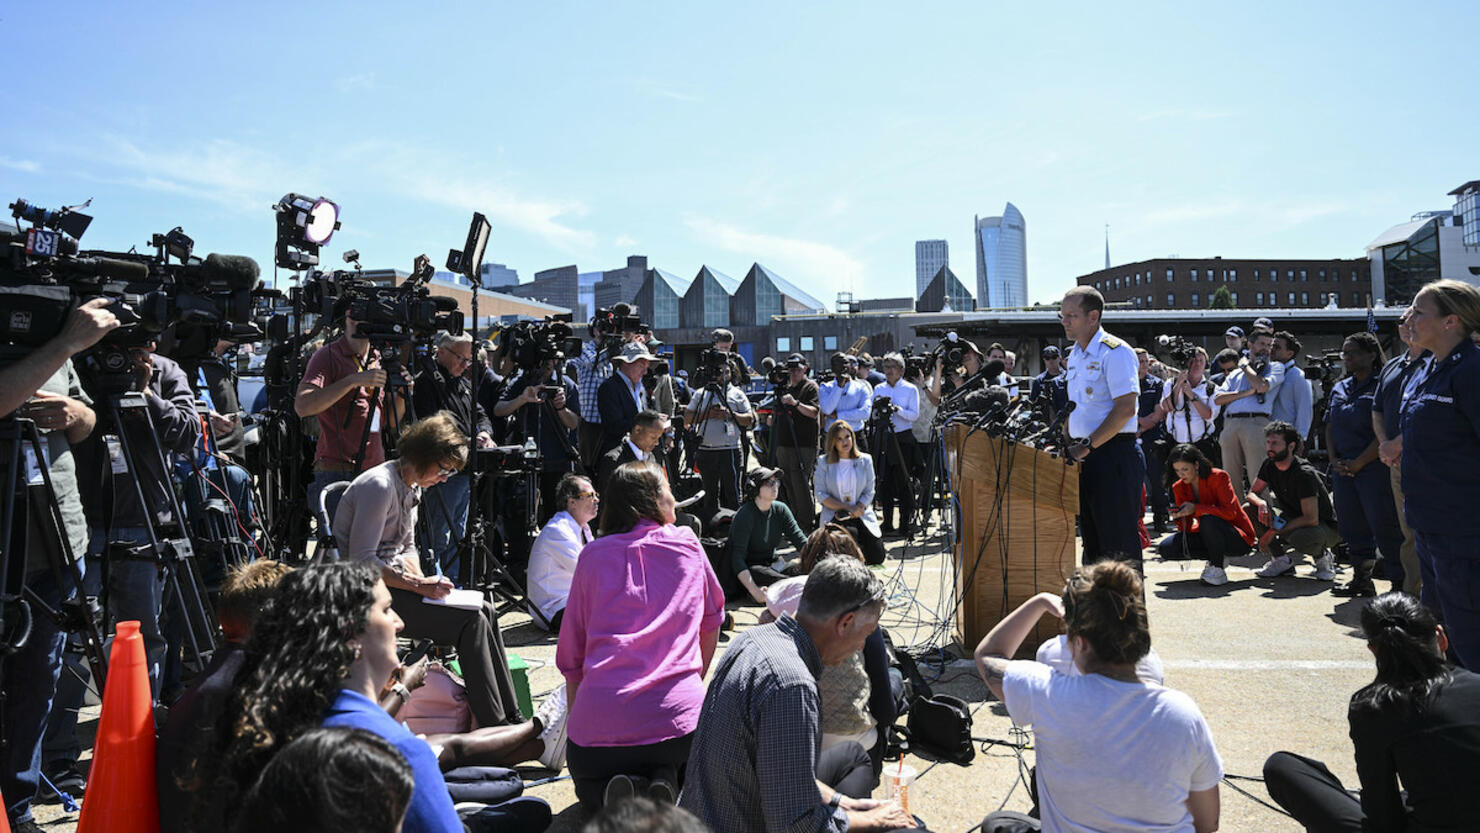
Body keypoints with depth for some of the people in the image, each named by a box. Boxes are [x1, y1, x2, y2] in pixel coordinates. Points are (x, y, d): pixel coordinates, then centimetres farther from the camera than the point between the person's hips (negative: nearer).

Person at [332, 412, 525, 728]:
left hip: (392, 581, 9)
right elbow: (361, 561, -22)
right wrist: (418, 585, -21)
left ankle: (512, 717, -3)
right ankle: (494, 727, -13)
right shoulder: (379, 486, -19)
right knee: (471, 621, -21)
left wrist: (422, 580, 0)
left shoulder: (412, 487, 12)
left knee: (486, 611, -6)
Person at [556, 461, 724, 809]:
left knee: (587, 783, 32)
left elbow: (571, 652, 11)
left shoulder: (593, 555, 9)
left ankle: (613, 794, -2)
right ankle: (666, 783, 0)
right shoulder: (688, 546, 11)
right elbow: (711, 624, 23)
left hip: (599, 719, 0)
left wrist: (575, 720, 23)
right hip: (679, 717, 0)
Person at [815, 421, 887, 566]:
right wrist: (846, 508, -13)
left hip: (862, 515, 2)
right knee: (850, 533, -34)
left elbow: (869, 492, 3)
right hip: (835, 515, -2)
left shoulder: (865, 460, 7)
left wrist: (858, 508, -16)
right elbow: (820, 494, -4)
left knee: (877, 557, -12)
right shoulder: (824, 462, 2)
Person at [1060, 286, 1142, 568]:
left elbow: (1125, 409, -19)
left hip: (1114, 454, -9)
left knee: (1119, 540, -4)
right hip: (1086, 457, 9)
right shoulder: (1075, 356, 16)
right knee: (1091, 538, 14)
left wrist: (1088, 446, -19)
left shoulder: (1115, 352, -11)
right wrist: (1070, 445, 9)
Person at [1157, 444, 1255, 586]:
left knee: (1208, 520, -38)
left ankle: (1217, 569, -18)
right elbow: (1186, 528, -2)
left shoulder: (1219, 477, -16)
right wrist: (1178, 517, -25)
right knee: (1166, 549, -12)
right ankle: (1216, 557, 5)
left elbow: (1230, 512, -26)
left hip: (1239, 539, -6)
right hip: (1209, 536, 6)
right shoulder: (1179, 487, -1)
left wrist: (1195, 509, -32)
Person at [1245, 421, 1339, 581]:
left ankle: (1322, 556, -3)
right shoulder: (1269, 464, -5)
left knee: (1301, 537, -41)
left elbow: (1311, 519, -30)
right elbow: (1252, 493, 2)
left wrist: (1274, 531, -27)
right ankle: (1282, 561, -4)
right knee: (1249, 510, -14)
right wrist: (1262, 504, -22)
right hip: (1294, 520, 7)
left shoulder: (1304, 473, -27)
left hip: (1327, 527, -7)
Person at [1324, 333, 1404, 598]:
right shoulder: (1340, 387, 15)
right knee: (1351, 527, 11)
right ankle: (1361, 579, 22)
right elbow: (1330, 427, 16)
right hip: (1343, 468, 7)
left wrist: (1358, 463, -14)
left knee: (1384, 527, -5)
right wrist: (1334, 460, 3)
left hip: (1374, 467, -7)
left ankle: (1400, 584, 5)